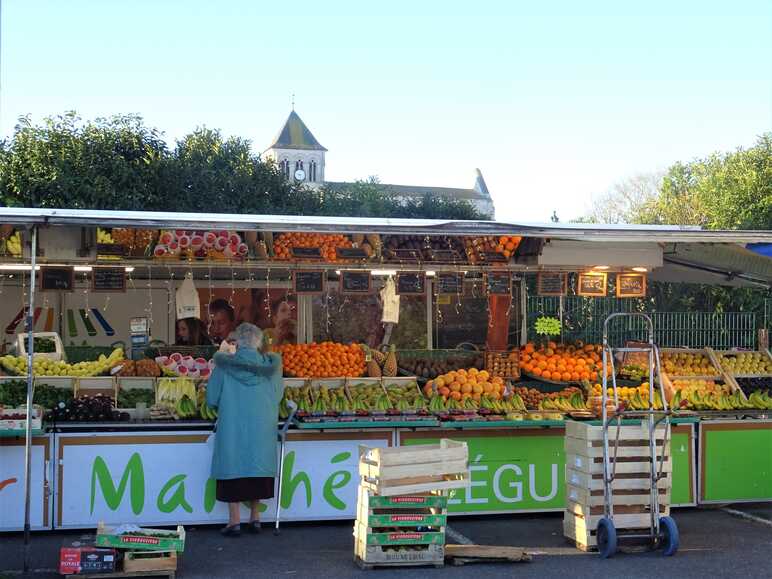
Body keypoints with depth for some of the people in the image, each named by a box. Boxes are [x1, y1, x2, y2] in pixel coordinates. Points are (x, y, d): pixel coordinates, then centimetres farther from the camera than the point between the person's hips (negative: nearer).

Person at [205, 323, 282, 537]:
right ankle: (255, 517, 18)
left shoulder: (224, 365, -7)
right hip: (262, 427, 2)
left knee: (233, 469, 6)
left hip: (232, 427, -2)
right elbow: (277, 396, 4)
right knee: (257, 469, 13)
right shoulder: (271, 364, -3)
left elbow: (211, 399, -3)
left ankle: (234, 521, 7)